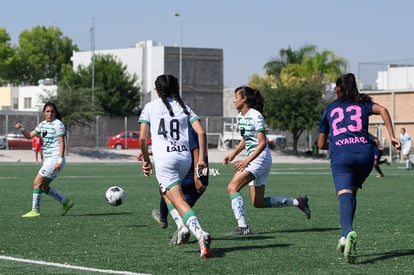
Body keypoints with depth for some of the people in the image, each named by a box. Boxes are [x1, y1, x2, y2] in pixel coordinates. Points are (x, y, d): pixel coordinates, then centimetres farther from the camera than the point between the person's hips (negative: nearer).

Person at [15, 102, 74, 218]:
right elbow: (30, 135, 19)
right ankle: (66, 202, 19)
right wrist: (21, 128, 1)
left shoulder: (58, 125, -10)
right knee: (44, 187, 10)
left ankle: (35, 210, -5)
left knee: (37, 182, -10)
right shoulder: (42, 124, 14)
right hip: (48, 160, 9)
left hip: (55, 159, -9)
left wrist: (60, 160, -21)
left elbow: (62, 143, -15)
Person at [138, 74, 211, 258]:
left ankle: (200, 233, -35)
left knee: (179, 200, -13)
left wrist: (146, 160, 13)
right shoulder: (184, 108, 17)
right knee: (165, 191, 28)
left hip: (164, 158, -5)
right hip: (185, 156, 5)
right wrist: (201, 159, 6)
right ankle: (183, 227, 15)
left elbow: (142, 138, 1)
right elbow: (201, 132, 4)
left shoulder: (150, 107, 9)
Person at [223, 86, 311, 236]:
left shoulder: (255, 116, -15)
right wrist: (233, 154, 10)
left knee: (232, 187, -20)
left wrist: (247, 161, -26)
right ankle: (298, 202, 20)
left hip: (260, 158, -10)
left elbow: (262, 143, -20)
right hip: (252, 159, 10)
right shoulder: (240, 116, 12)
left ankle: (242, 227, -23)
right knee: (258, 202, 9)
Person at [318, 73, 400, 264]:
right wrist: (392, 136, -3)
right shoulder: (363, 103, 21)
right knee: (352, 192, 21)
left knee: (345, 195, -16)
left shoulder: (330, 109, 23)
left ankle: (348, 232, -44)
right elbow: (382, 110, -3)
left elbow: (321, 144, 24)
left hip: (340, 155, -1)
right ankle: (345, 236, 8)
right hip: (364, 153, 1)